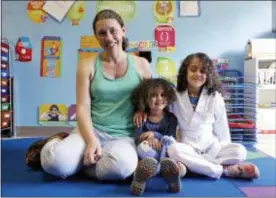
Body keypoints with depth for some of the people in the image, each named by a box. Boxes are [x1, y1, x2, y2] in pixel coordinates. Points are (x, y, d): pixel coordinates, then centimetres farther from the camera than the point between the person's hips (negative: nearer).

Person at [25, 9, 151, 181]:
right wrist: (92, 141, -17)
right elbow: (83, 108, -2)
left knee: (121, 165, -37)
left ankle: (84, 160, -5)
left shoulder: (141, 65, 8)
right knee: (55, 161, -30)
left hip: (125, 136, 1)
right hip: (93, 131, 0)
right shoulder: (87, 66, 5)